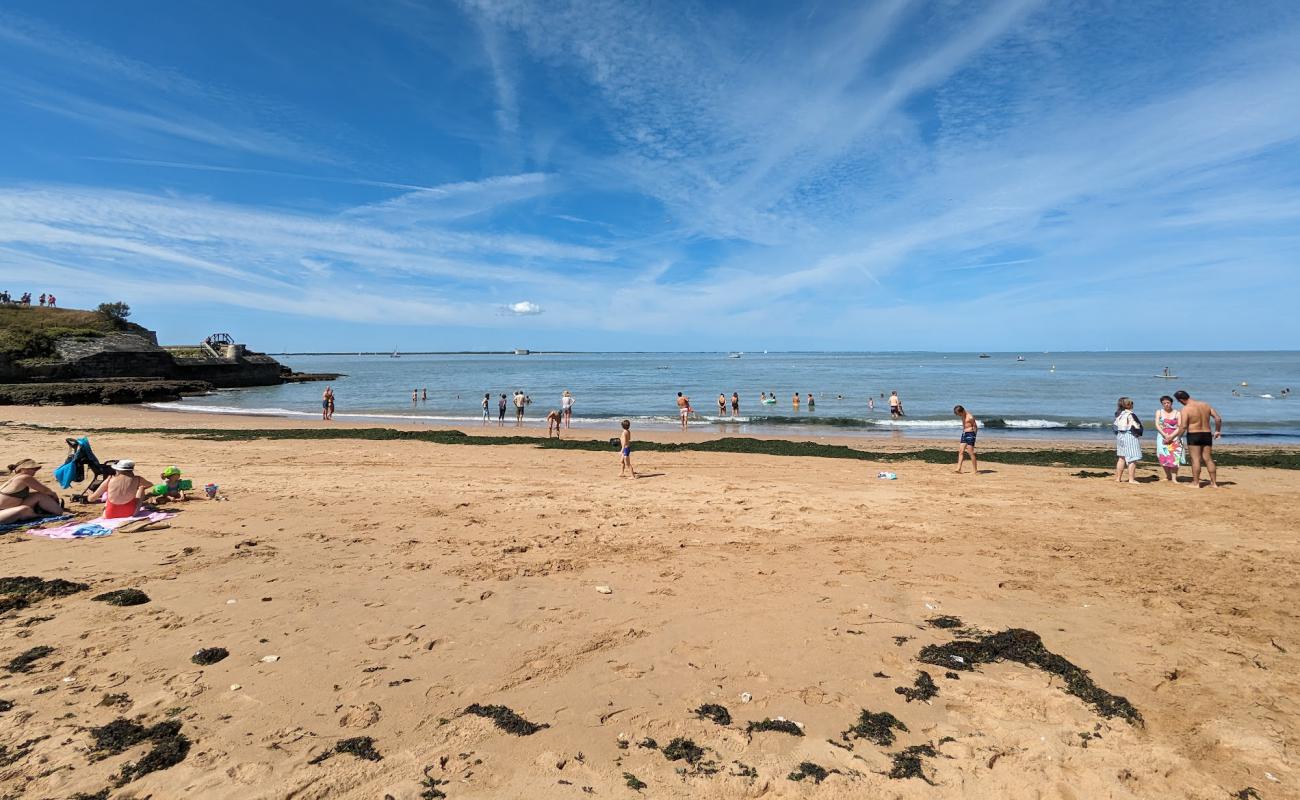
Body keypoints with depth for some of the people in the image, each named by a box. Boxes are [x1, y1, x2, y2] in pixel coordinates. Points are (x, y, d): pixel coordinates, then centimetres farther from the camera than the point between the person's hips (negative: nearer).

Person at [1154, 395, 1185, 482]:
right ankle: (1168, 476, 13)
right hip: (1162, 437, 2)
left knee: (1174, 457, -11)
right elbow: (1157, 425, 0)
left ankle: (1174, 478, -10)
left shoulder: (1177, 413, 3)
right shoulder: (1159, 412, 8)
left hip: (1174, 438, -2)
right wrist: (1164, 435, -13)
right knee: (1164, 457, 0)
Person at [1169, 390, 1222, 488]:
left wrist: (1172, 437, -8)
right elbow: (1218, 418, 7)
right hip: (1207, 434, 6)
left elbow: (1183, 427, -16)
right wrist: (1217, 431, 20)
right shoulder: (1206, 405, 7)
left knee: (1196, 459, -2)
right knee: (1208, 459, 10)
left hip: (1193, 435, -6)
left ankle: (1196, 483, 0)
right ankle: (1214, 483, 13)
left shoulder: (1186, 409, -12)